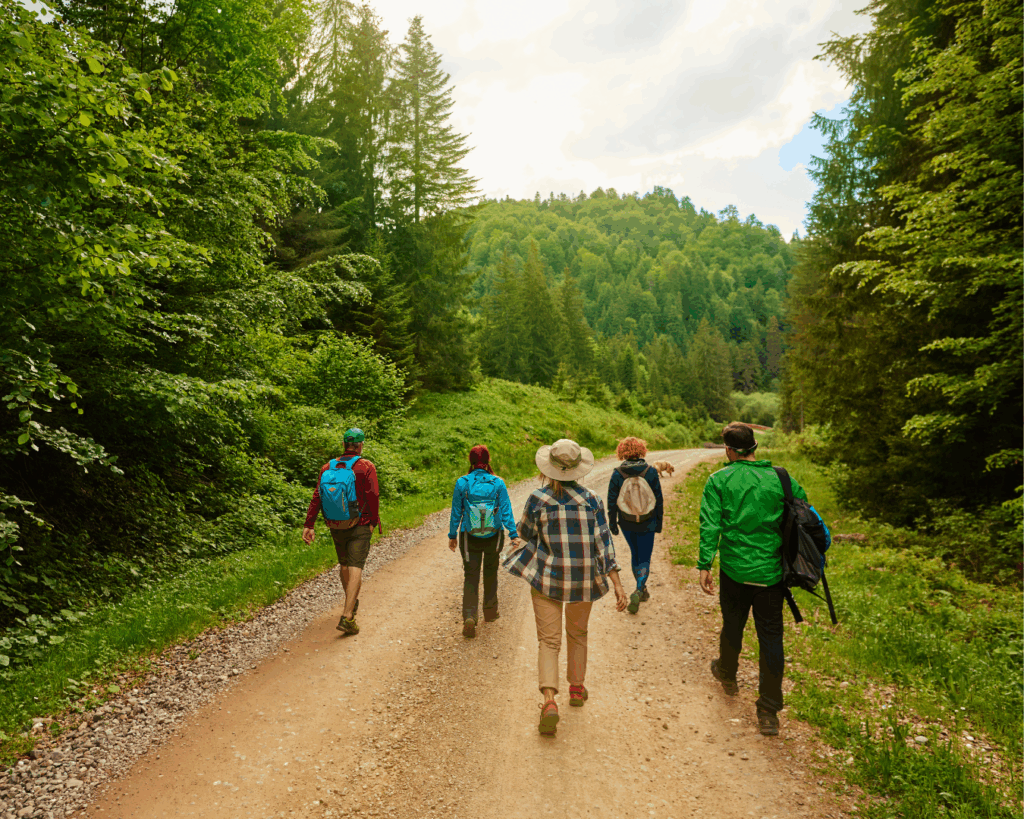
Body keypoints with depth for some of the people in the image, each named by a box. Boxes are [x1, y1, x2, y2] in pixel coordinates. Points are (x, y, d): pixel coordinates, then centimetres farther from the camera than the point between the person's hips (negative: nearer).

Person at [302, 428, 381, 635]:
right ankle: (347, 616, -15)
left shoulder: (328, 467, 3)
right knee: (355, 568, -6)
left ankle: (352, 602, 41)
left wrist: (309, 525, -1)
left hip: (336, 526, 5)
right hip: (359, 525, -4)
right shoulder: (366, 467, -9)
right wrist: (375, 521, -2)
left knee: (344, 564, 22)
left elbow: (317, 496, -1)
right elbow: (373, 496, -14)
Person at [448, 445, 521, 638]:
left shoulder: (462, 483, -9)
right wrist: (513, 535, -4)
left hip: (469, 537, -1)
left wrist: (452, 535, 7)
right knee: (491, 573, 21)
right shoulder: (498, 483, -9)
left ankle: (469, 616, -12)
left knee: (471, 577, 5)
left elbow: (456, 512, -3)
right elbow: (506, 510, -8)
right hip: (494, 537, 1)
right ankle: (490, 611, 35)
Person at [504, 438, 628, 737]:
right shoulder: (591, 500, -7)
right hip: (584, 580, 2)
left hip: (547, 577, -2)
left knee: (548, 640, 4)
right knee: (578, 634, 24)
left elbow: (526, 534, 4)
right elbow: (603, 543, -8)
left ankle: (549, 701, -12)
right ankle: (576, 688, 38)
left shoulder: (537, 499, -11)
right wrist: (617, 584, -5)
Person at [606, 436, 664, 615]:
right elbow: (659, 499, -3)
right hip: (647, 524, -1)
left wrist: (612, 523, 7)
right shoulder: (650, 471, -10)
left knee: (635, 555, 20)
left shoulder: (617, 474, -10)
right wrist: (659, 521, 8)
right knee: (644, 558, 8)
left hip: (626, 523, 1)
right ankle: (639, 591, -13)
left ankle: (642, 590, 34)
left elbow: (612, 501, -4)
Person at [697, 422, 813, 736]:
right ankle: (769, 712, 11)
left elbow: (710, 525, -11)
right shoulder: (780, 478, 1)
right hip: (772, 572, 1)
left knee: (732, 625, 21)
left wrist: (704, 565, -9)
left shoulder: (719, 480, -5)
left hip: (735, 570, -1)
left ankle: (727, 675, 46)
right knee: (771, 638, 7)